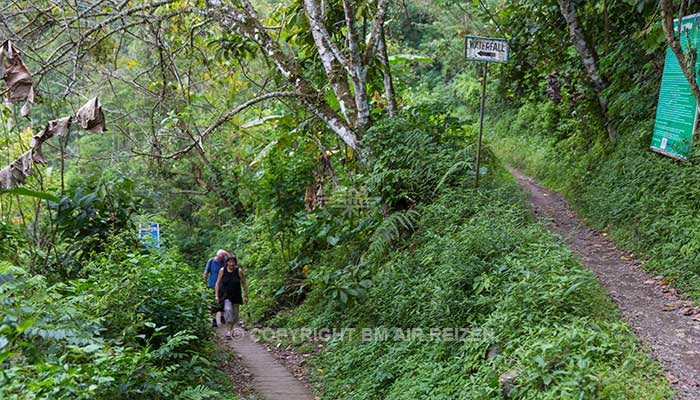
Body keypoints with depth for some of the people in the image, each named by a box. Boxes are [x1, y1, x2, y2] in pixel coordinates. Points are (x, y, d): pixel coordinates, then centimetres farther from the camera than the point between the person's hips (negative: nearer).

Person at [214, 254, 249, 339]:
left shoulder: (239, 271, -4)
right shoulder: (222, 270, -4)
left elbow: (244, 284, 3)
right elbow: (218, 283, 4)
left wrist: (246, 296, 2)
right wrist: (217, 295, -1)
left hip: (236, 296, 2)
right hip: (225, 295, -2)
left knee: (234, 313, 6)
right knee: (228, 310, -22)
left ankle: (231, 329, 26)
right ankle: (228, 330, -21)